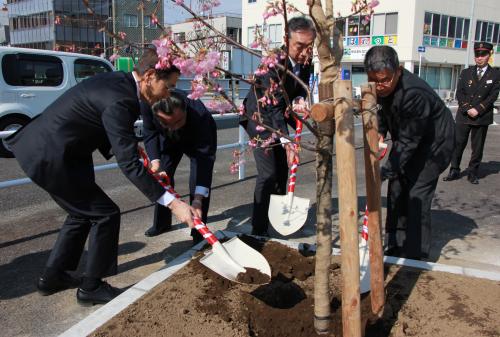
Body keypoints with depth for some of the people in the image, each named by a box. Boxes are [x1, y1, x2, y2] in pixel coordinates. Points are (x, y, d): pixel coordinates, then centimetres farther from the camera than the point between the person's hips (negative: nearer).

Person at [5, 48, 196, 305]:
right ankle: (91, 287, 14)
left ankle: (53, 276, 34)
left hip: (39, 147, 10)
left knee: (83, 212, 21)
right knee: (106, 214, -1)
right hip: (49, 157, -10)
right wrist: (172, 202, -28)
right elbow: (129, 164, -27)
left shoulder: (118, 81, 4)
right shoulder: (119, 101, -25)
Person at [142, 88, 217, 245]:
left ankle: (198, 234, -3)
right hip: (170, 139, 4)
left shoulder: (199, 114, -45)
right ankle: (161, 222, 31)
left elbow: (204, 157, -43)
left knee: (198, 182, -16)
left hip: (200, 137, -4)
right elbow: (150, 134, -16)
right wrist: (155, 161, -33)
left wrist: (198, 199, -50)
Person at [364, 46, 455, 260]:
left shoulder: (414, 94, -37)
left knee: (417, 196, -9)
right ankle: (396, 247, 22)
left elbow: (408, 141, -34)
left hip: (433, 144, -8)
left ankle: (415, 255, 5)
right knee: (397, 190, 9)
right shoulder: (380, 88, -12)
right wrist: (379, 132, -11)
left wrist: (385, 172, -35)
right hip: (408, 140, 8)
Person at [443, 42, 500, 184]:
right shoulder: (466, 72, 9)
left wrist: (478, 109, -15)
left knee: (477, 147, 5)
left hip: (482, 117, -1)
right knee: (458, 144, 0)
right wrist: (467, 108, -12)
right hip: (463, 115, 1)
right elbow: (459, 93, 2)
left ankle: (472, 173, 14)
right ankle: (454, 171, 8)